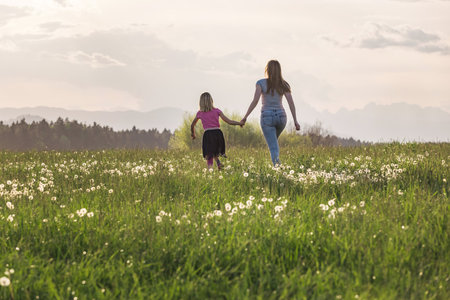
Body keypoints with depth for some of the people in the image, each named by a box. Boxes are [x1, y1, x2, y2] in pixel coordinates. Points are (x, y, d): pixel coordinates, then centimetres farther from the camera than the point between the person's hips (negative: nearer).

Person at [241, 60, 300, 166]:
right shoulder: (284, 85, 2)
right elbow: (291, 103, -5)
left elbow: (255, 101, -14)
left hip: (267, 117, -3)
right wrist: (295, 121, -3)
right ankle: (275, 162, 21)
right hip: (281, 116, 3)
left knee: (273, 147, -6)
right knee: (273, 141, 31)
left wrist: (245, 117, -7)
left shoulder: (261, 83, -6)